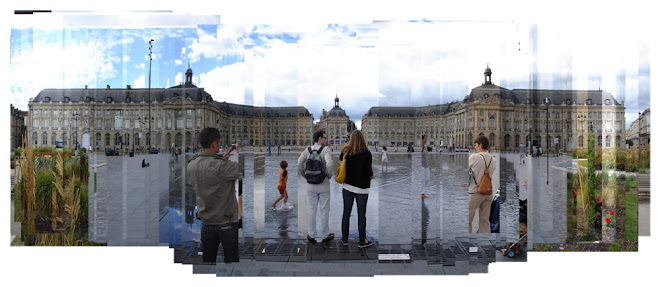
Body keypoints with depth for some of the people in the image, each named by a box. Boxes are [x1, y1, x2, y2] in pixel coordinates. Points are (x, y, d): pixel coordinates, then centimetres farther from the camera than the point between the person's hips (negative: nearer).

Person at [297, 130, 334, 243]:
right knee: (324, 210, 10)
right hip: (324, 185, -3)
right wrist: (329, 175, -9)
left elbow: (299, 163, -13)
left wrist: (304, 175, 0)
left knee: (311, 210, 11)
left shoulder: (307, 150, -1)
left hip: (310, 185, 3)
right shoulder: (325, 150, -12)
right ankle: (325, 235, 20)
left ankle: (311, 235, 18)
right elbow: (329, 164, -27)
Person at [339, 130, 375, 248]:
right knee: (361, 215, 6)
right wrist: (372, 176, 5)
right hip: (361, 188, -3)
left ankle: (344, 239, 23)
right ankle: (362, 242, 14)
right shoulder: (366, 153, -13)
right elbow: (368, 171, -15)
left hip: (347, 186, 3)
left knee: (346, 213, 13)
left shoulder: (345, 152, -4)